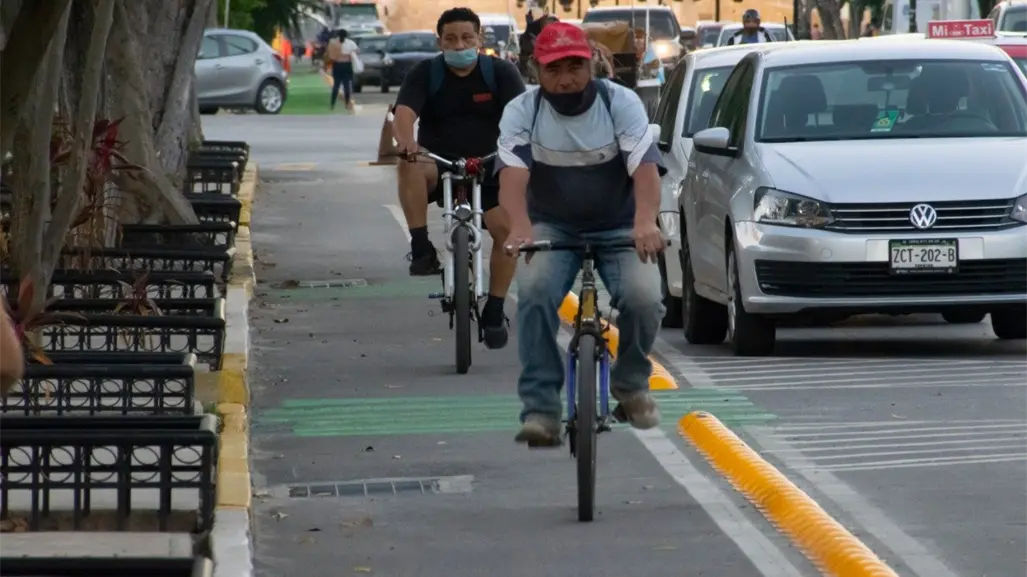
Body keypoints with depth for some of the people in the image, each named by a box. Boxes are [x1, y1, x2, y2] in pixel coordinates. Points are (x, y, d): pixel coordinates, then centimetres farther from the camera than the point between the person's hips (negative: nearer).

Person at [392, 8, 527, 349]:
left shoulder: (500, 73, -4)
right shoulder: (425, 74, -5)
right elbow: (404, 112, -21)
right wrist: (405, 140, -45)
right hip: (437, 168, 0)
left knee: (506, 226, -23)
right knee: (409, 165, -35)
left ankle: (494, 311, -8)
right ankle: (421, 249, -29)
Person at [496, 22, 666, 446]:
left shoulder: (621, 103, -13)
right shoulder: (521, 112, -11)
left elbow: (645, 167, -26)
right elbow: (512, 173, -27)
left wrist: (645, 221, -47)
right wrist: (520, 227, -49)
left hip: (619, 227, 0)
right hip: (553, 228, 0)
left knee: (644, 299, -26)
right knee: (534, 292, -30)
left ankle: (631, 382, 5)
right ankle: (540, 407, -23)